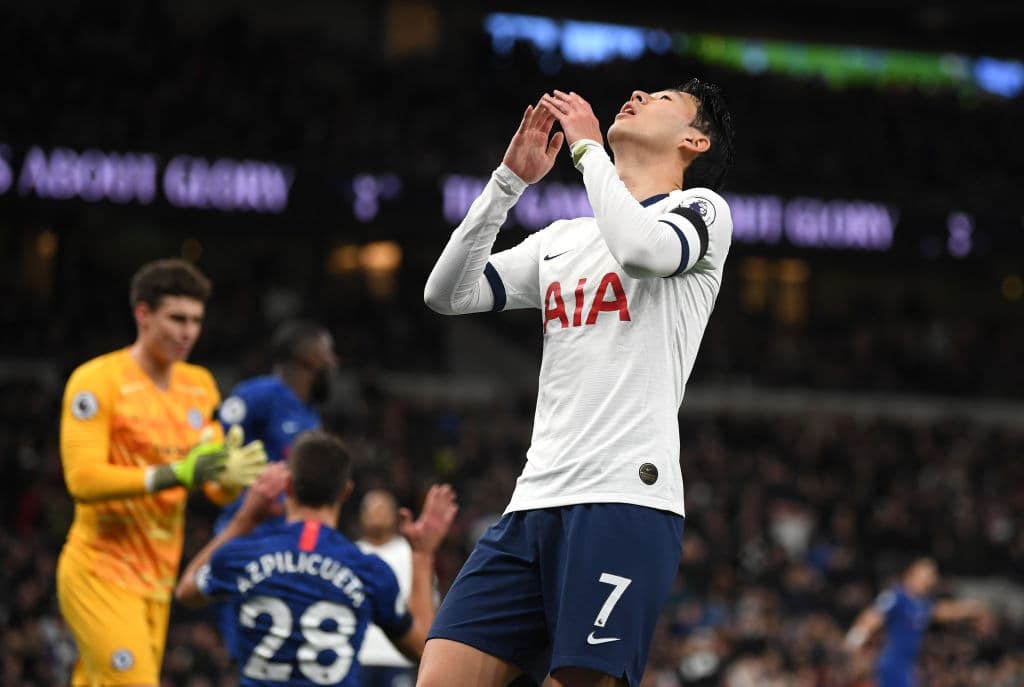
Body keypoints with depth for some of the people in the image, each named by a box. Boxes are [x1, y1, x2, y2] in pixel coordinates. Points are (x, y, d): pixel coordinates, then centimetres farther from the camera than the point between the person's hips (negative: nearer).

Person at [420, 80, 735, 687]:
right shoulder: (562, 238, 26)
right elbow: (448, 292, 19)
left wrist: (586, 146, -3)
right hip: (536, 502, 6)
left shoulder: (700, 207, 7)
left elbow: (643, 248, -16)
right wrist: (511, 180, 12)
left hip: (625, 500, -6)